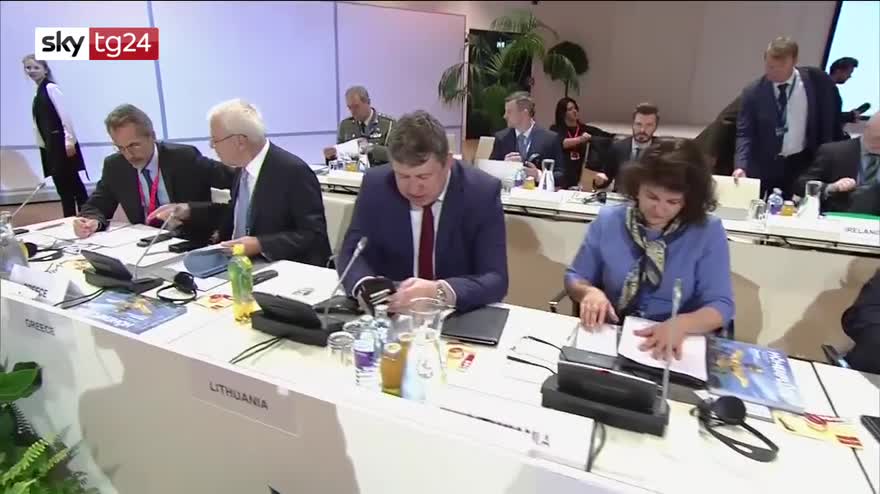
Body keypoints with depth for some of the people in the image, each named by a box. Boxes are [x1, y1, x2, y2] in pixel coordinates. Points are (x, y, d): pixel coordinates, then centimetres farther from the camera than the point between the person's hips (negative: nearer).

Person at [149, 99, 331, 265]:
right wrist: (188, 211, 10)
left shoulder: (294, 172, -20)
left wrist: (261, 245, -27)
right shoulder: (244, 167, 5)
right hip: (244, 263, 8)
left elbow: (314, 235, -19)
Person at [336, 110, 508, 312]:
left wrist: (440, 292, -34)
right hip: (391, 311, 2)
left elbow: (496, 279, -17)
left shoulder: (483, 192, -13)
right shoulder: (376, 185, -7)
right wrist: (364, 286, -25)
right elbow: (351, 254, -4)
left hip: (460, 315, -1)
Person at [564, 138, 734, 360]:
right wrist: (590, 292, -16)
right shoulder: (608, 220, -1)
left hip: (675, 348, 1)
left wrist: (682, 324, -25)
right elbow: (574, 277, 7)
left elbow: (721, 305, -5)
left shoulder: (709, 232, -4)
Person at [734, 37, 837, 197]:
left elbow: (830, 121, 7)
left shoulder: (818, 81, -4)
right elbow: (745, 134, -9)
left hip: (804, 165, 1)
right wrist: (741, 166, -24)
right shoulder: (753, 92, -7)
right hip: (764, 168, -1)